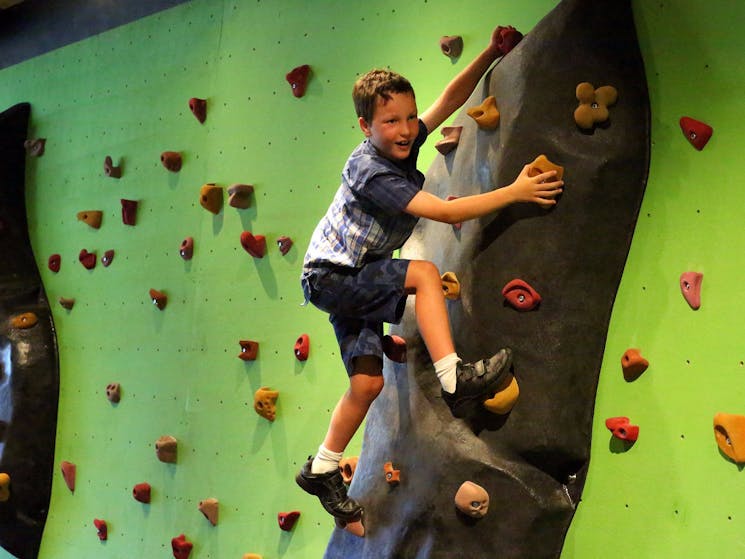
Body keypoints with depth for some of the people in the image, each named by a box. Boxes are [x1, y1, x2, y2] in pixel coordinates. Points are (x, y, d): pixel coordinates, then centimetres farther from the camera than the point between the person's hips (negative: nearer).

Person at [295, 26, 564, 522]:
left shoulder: (404, 145, -1)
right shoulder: (370, 171, -25)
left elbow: (450, 98, 3)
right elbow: (444, 211, -30)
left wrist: (490, 54, -12)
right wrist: (515, 192, -29)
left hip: (355, 281, 8)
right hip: (330, 277, -8)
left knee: (368, 380, 3)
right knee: (424, 273, -25)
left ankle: (323, 470, 16)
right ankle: (455, 380, -26)